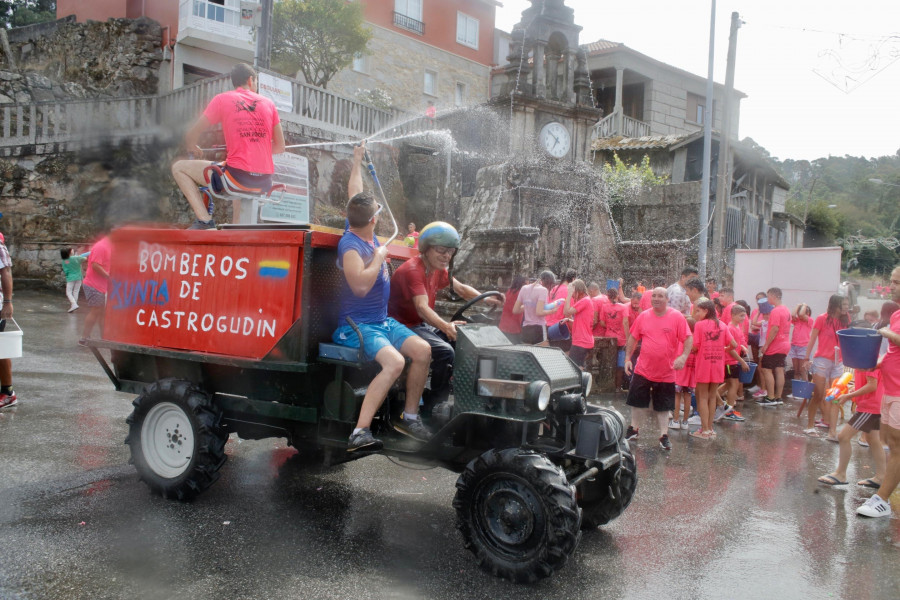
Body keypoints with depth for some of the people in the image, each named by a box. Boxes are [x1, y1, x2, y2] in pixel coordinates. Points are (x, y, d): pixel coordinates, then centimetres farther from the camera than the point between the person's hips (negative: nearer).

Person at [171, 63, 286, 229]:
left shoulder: (222, 99, 4)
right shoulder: (268, 103, 11)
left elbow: (191, 135, 5)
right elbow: (280, 147, 15)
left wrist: (193, 149, 28)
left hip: (238, 176, -5)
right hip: (265, 184, 5)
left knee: (179, 167, 11)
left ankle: (205, 221, 1)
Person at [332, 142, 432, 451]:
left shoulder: (366, 234, 7)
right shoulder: (350, 245, -18)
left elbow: (355, 195, 23)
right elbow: (361, 285, -32)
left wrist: (358, 162, 34)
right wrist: (379, 256, -19)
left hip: (382, 320, 9)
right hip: (357, 324, -9)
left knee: (423, 350, -7)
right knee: (394, 362, -31)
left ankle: (409, 416, 6)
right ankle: (360, 432, -33)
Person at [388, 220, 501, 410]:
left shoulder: (438, 270, 7)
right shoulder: (412, 270, -23)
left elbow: (461, 288, 14)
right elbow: (422, 307, -35)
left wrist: (486, 299, -5)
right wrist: (446, 327, -51)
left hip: (424, 324, 10)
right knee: (445, 351, -28)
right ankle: (433, 405, -14)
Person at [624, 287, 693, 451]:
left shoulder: (677, 317, -8)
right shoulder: (643, 316, -1)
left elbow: (688, 339, -8)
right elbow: (632, 338, 7)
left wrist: (683, 356, -23)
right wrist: (627, 358, 3)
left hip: (666, 372, -2)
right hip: (643, 370, 2)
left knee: (663, 406, 9)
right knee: (637, 400, 12)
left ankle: (664, 436, 21)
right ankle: (633, 429, 31)